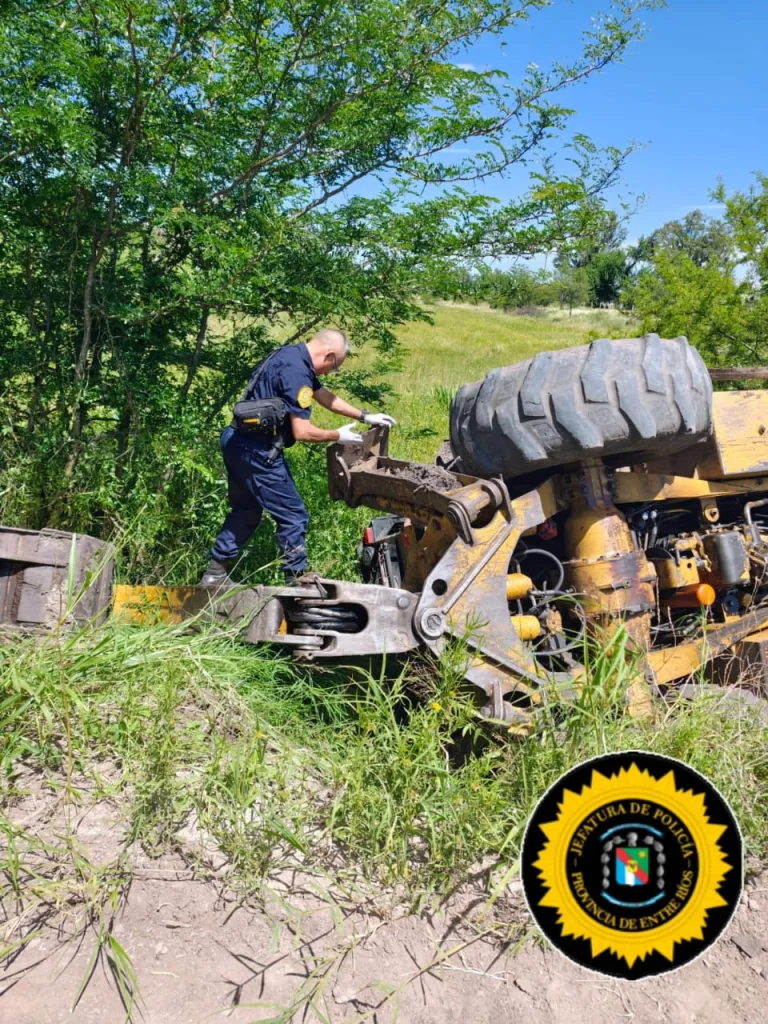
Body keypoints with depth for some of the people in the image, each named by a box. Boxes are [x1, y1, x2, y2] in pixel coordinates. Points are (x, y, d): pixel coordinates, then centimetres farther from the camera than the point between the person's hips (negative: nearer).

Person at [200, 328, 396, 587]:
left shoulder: (293, 356, 10)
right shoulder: (296, 372, -21)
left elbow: (325, 396, 21)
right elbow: (302, 432, -22)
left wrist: (365, 416, 21)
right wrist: (338, 436, -6)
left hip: (238, 441, 10)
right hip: (256, 451, -10)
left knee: (246, 510, 22)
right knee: (293, 516, 1)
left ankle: (214, 574, 28)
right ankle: (297, 580, 12)